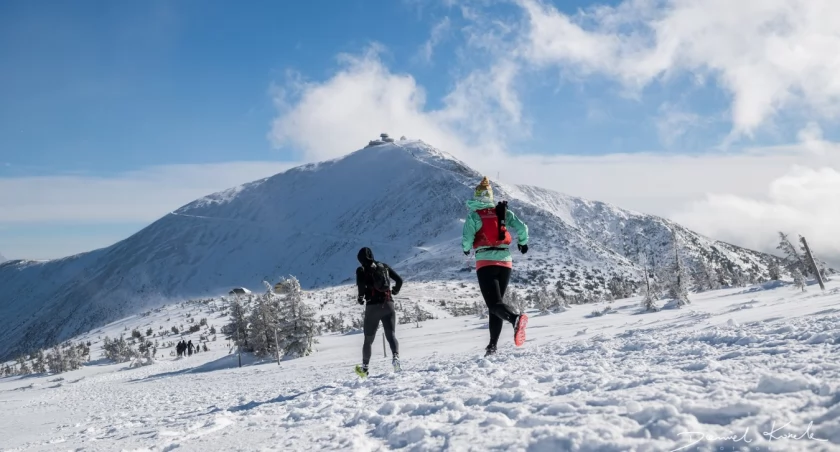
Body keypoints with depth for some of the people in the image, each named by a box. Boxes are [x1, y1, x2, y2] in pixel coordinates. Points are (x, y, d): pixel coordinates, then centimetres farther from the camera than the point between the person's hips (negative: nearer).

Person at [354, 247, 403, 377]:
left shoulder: (361, 270, 0)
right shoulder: (384, 266, 10)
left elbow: (361, 285, -17)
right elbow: (399, 280, 7)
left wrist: (361, 297, 2)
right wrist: (394, 291, 25)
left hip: (373, 306, -2)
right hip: (388, 305, 2)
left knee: (368, 339, 11)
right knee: (390, 335, 1)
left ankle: (364, 367, 18)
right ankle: (396, 356, -27)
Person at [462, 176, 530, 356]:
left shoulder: (474, 215, -2)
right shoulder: (504, 212, 8)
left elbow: (467, 239, -9)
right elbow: (522, 228, 0)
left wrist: (466, 249, 14)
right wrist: (523, 243, 20)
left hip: (485, 262, -4)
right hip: (505, 261, 4)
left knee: (494, 303, -11)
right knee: (496, 301, 14)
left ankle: (515, 318, -43)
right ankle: (492, 345, 12)